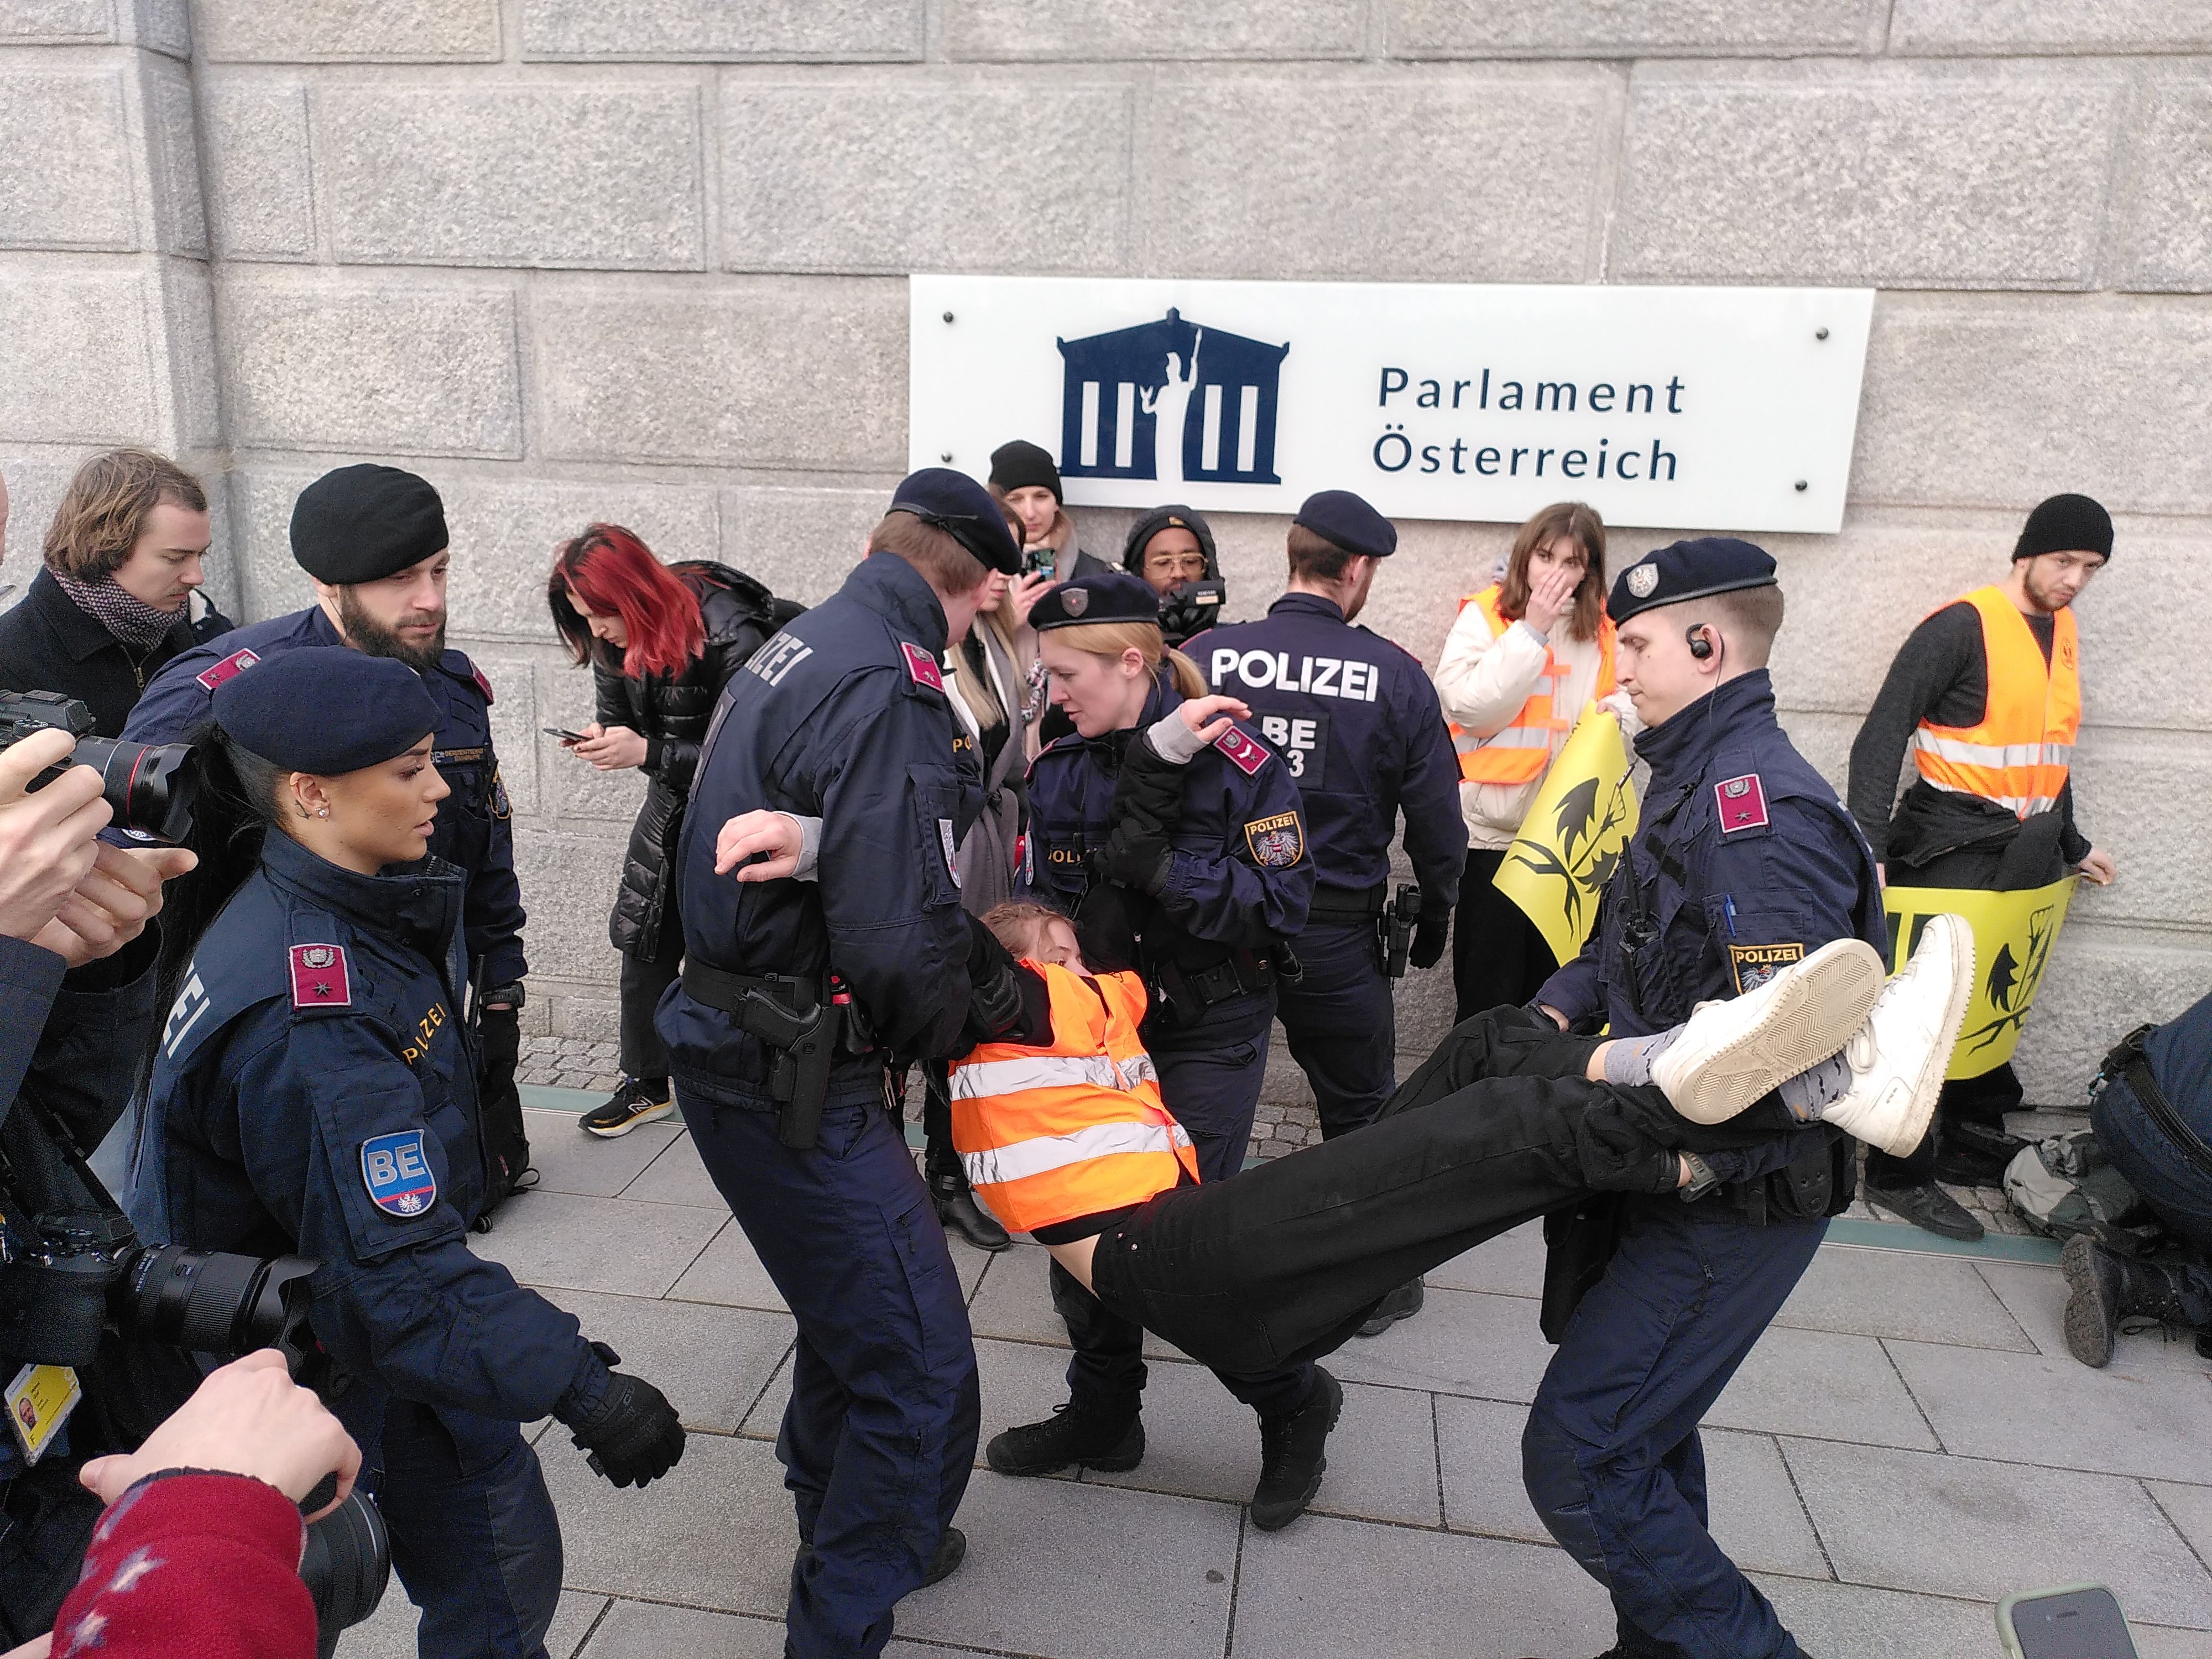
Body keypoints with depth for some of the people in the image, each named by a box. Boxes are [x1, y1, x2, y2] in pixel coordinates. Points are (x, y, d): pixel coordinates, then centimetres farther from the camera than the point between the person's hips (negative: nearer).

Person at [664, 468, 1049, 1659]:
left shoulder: (799, 648, 9)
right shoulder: (885, 688, -22)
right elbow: (898, 947, -26)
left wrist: (986, 965, 8)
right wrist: (996, 1006, -6)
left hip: (734, 1043, 11)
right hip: (794, 1080, -11)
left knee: (852, 1320, 27)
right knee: (920, 1380, -2)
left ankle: (847, 1543, 48)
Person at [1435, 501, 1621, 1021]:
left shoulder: (1599, 630, 8)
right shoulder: (1483, 616, -5)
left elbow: (1622, 705, 17)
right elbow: (1469, 708, -17)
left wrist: (1612, 715, -7)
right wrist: (1532, 630, -16)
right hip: (1493, 834, -4)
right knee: (1488, 995, 4)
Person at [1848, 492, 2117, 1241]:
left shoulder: (2063, 632, 13)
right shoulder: (1963, 626, -12)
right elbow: (1881, 738, -17)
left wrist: (2071, 844, 29)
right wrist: (1871, 849, -26)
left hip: (2026, 857, 8)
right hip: (1952, 854, -8)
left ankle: (1972, 1139, 27)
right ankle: (1898, 1174, 6)